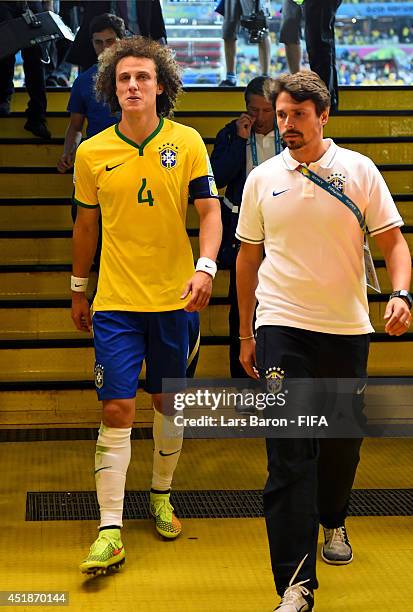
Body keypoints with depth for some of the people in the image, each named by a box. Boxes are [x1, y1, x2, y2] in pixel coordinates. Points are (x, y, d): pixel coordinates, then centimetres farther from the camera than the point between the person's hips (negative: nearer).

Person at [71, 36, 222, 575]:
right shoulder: (91, 152, 0)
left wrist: (205, 268, -21)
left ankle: (161, 496, 35)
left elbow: (209, 210, -4)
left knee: (168, 403, 13)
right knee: (117, 410, -6)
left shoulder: (187, 143, -3)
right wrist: (79, 289, 16)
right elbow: (86, 223, 11)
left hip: (173, 299, 1)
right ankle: (110, 530, -1)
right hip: (115, 303, 0)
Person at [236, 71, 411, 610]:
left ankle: (332, 522, 43)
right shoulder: (262, 180, 5)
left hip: (347, 328, 1)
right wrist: (246, 333, 14)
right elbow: (248, 257, 13)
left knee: (343, 439, 12)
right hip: (282, 327, -1)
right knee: (289, 455, -9)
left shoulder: (360, 170, 1)